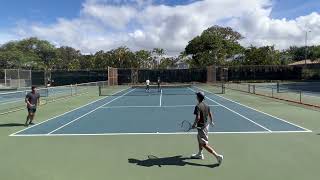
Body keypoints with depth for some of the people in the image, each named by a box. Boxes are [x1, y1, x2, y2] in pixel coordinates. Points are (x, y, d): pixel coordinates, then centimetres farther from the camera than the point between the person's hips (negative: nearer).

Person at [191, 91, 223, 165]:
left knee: (205, 145, -2)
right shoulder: (206, 106, 3)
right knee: (199, 138, 28)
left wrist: (194, 124, -14)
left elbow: (198, 118, -30)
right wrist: (211, 121, 34)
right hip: (206, 125, 9)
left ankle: (218, 156, -7)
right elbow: (210, 114, 16)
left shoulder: (198, 106, -22)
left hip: (202, 127, -9)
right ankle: (200, 154, 42)